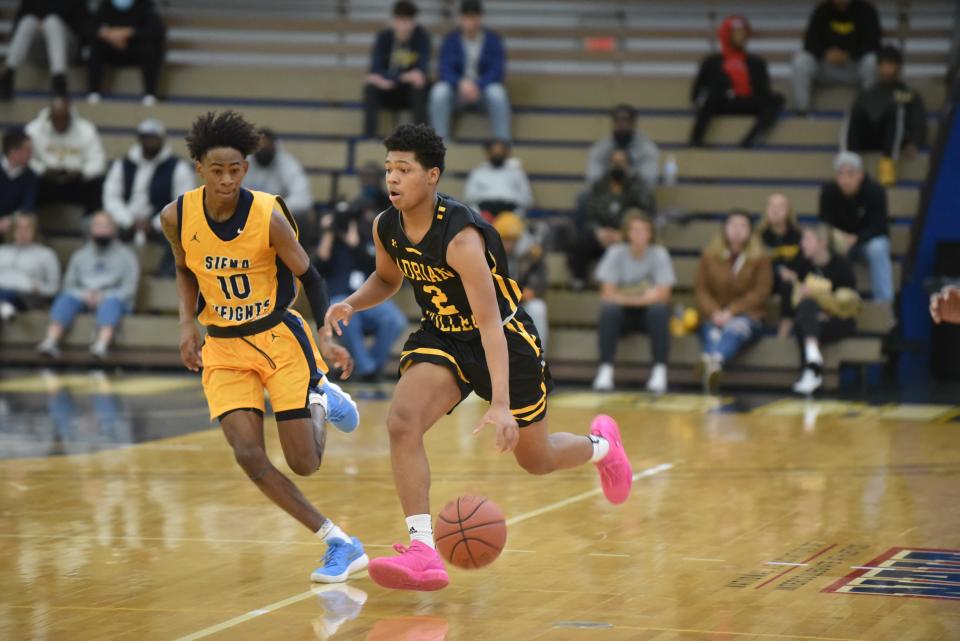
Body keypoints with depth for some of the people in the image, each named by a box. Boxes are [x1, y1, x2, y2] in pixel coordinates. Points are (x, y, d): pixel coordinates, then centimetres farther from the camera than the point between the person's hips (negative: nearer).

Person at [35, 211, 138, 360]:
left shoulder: (125, 255, 10)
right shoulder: (80, 255, 19)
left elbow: (129, 288, -1)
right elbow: (69, 285, 12)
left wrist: (104, 297, -17)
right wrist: (85, 295, -10)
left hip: (113, 299, -2)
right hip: (83, 299, 2)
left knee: (111, 302, -38)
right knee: (66, 298, -30)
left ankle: (101, 346, -65)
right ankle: (50, 343, -51)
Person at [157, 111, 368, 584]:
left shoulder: (269, 216, -19)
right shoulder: (177, 217, -10)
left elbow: (309, 277, -7)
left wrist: (327, 337, -16)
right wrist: (188, 323, -5)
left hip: (279, 337, -3)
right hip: (223, 349, 3)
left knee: (304, 464, -4)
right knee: (248, 455, -14)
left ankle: (321, 399, 33)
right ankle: (339, 544, -1)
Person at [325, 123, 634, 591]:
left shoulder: (462, 237, -32)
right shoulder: (386, 228, -11)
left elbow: (489, 324, -35)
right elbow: (387, 279, 13)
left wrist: (500, 405, -42)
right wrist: (351, 304, -10)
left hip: (506, 341, -5)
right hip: (442, 338, 5)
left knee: (536, 460, 12)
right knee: (402, 421, -24)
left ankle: (601, 444, 47)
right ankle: (423, 552, -24)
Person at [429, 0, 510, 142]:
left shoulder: (493, 39, -1)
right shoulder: (451, 39, 1)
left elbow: (497, 71, -10)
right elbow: (444, 70, -8)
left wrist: (477, 86, -27)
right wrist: (461, 83, -29)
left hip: (484, 88, -1)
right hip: (457, 88, 1)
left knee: (497, 93, -35)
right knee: (439, 91, -32)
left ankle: (502, 141, -29)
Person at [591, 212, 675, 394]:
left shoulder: (659, 254, -9)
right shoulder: (616, 253, -9)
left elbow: (663, 295, -14)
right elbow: (608, 294, -12)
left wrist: (632, 298, -26)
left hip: (649, 309, 0)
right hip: (624, 312, 0)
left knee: (658, 311, -33)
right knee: (608, 310, -31)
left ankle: (660, 371, -28)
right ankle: (606, 369, -28)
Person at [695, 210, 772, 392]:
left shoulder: (760, 258, 4)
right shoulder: (709, 256, 9)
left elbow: (760, 292, -4)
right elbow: (702, 290, 7)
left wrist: (731, 312, -16)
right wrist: (714, 313, -14)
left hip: (747, 316, -3)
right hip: (715, 317, 3)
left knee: (735, 329, -38)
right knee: (713, 335, -33)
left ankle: (713, 361, -70)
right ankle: (711, 370, -65)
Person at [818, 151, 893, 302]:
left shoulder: (875, 191, -22)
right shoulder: (828, 192, -16)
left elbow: (878, 227, -22)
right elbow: (825, 224, -12)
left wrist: (855, 239, -41)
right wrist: (836, 236, -37)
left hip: (870, 239, -2)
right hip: (842, 238, 2)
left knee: (877, 249, -37)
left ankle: (884, 300, -30)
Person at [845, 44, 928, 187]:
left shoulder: (910, 95, 24)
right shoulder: (867, 95, 31)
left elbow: (919, 124, 10)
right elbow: (854, 119, 18)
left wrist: (913, 144, -11)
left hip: (894, 139, -2)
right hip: (866, 140, 2)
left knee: (896, 107, -31)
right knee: (856, 110, -28)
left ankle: (888, 162, -45)